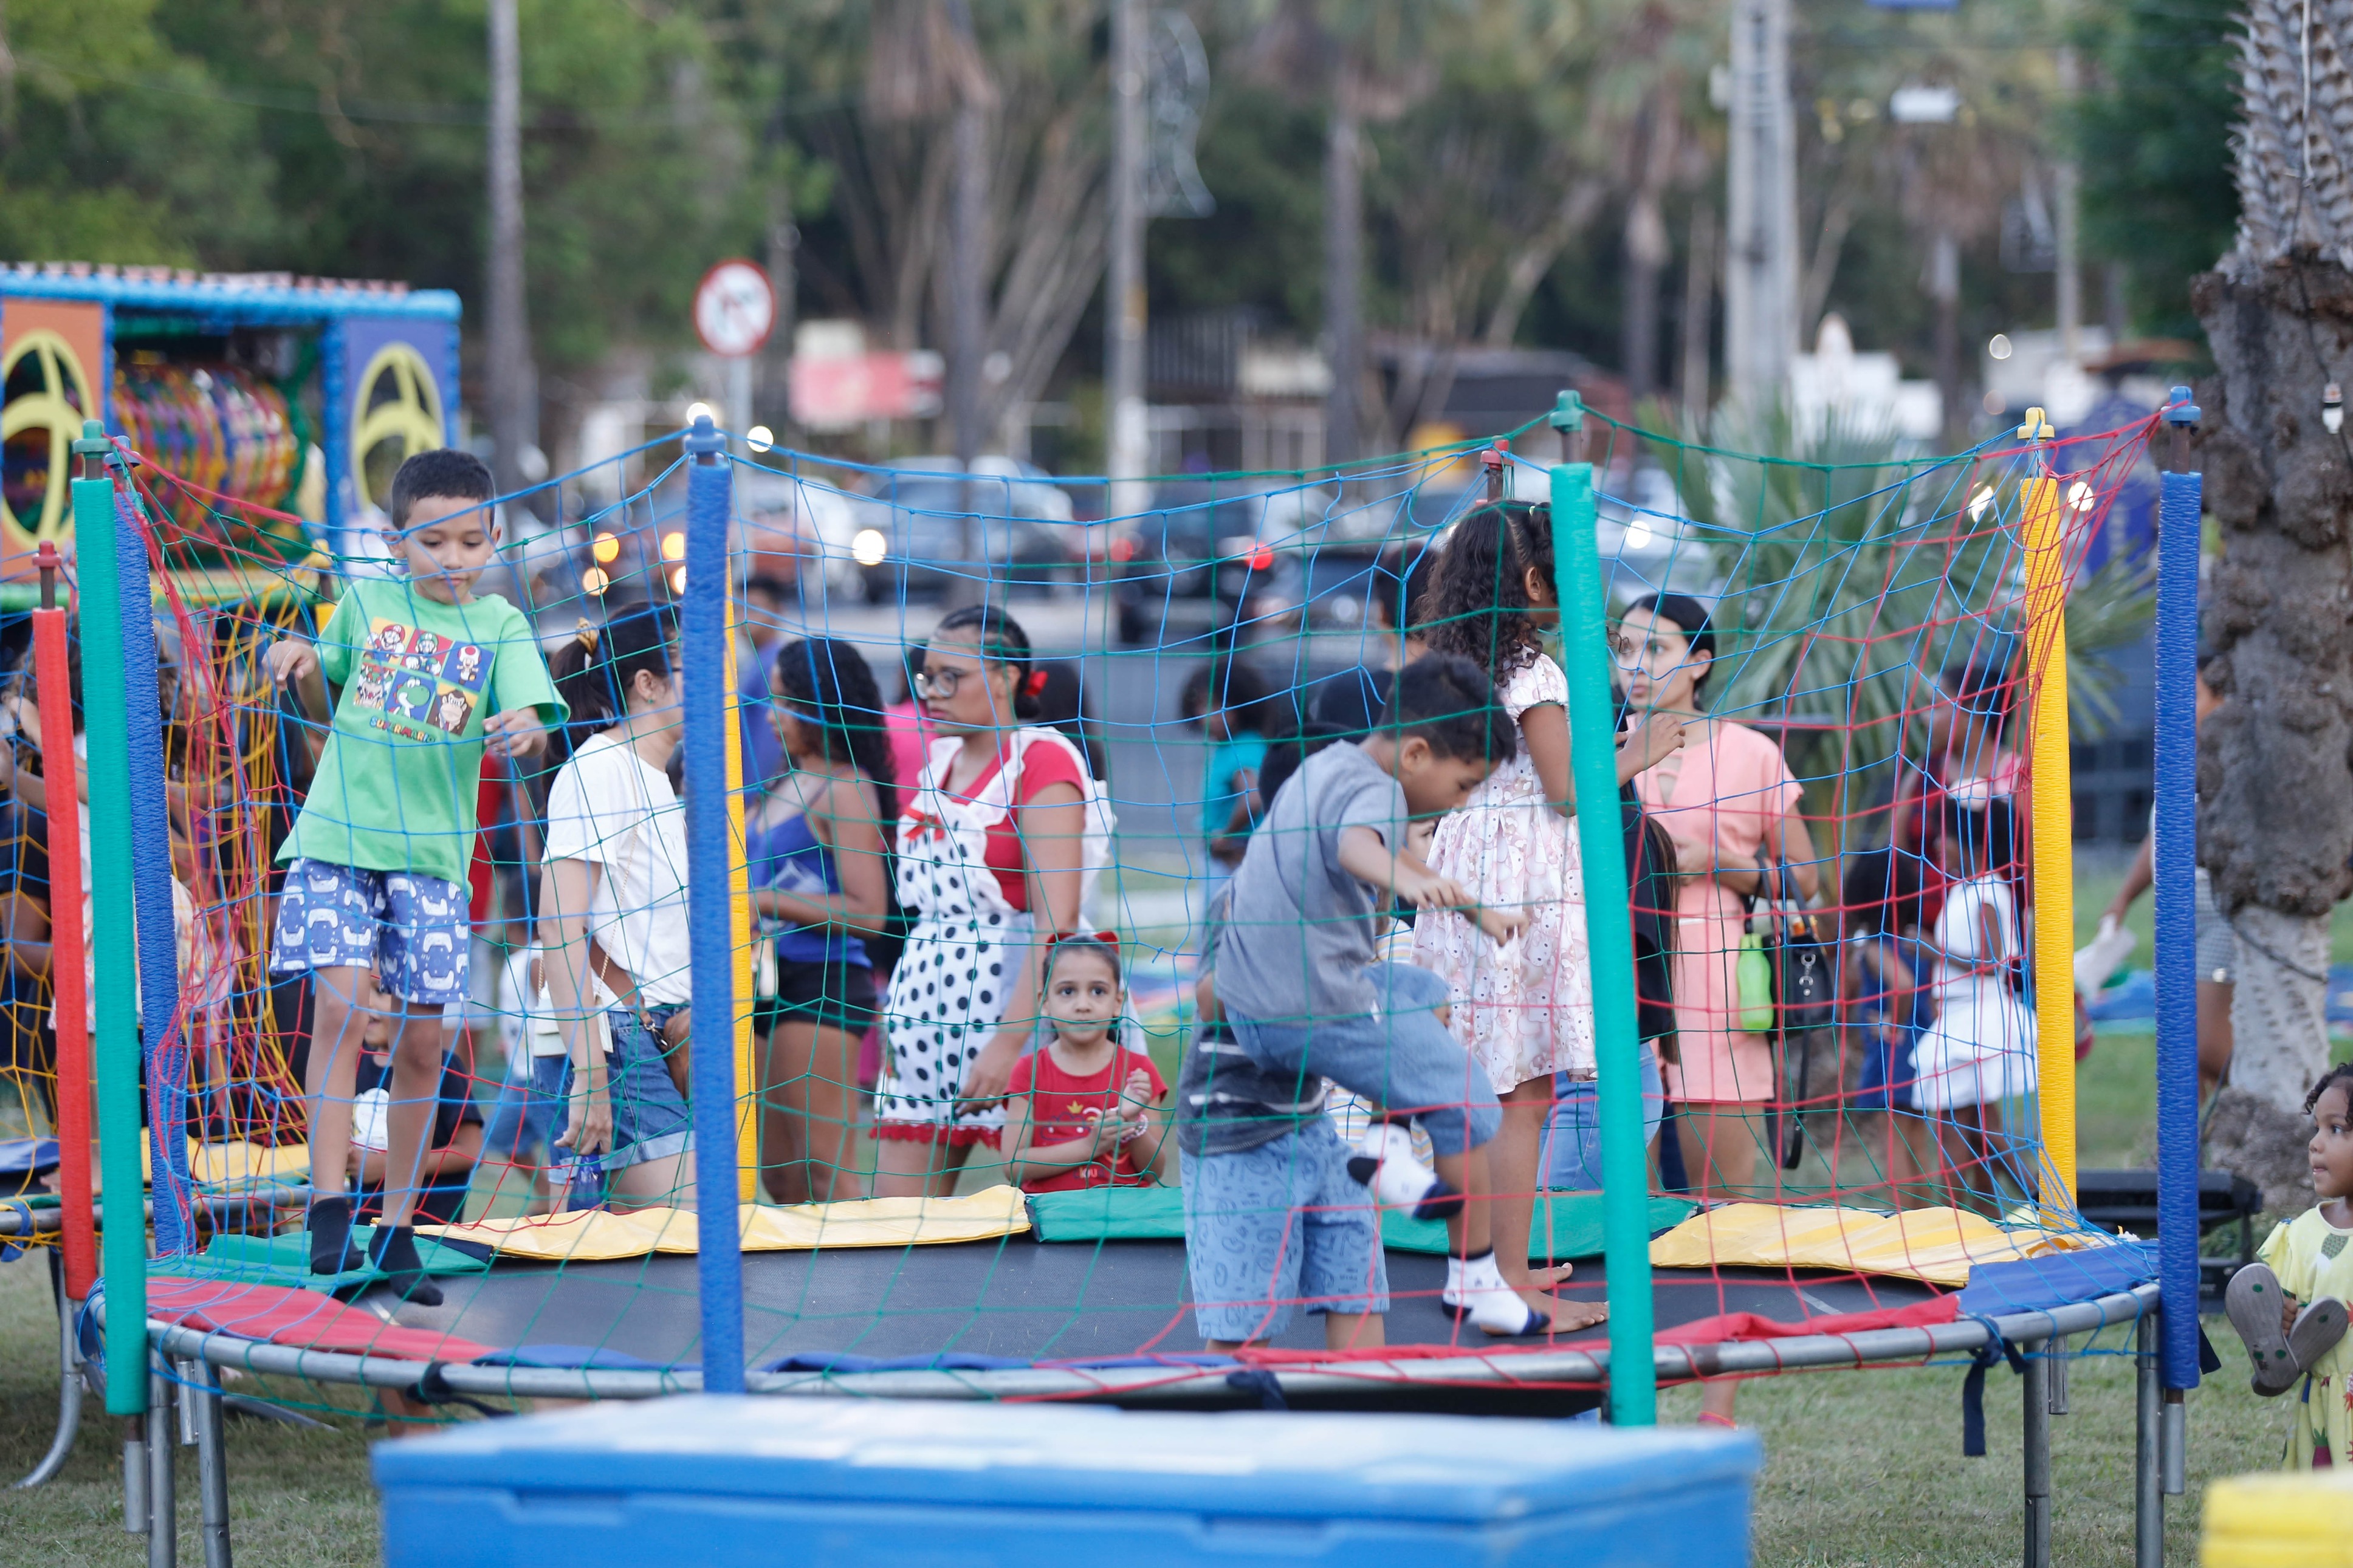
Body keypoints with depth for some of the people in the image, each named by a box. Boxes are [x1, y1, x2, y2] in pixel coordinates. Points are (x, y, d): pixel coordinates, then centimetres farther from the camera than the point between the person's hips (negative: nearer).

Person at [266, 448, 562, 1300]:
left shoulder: (499, 625, 3)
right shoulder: (364, 603, 7)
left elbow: (531, 722, -9)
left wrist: (527, 731, -32)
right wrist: (301, 665, -1)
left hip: (431, 853, 0)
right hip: (336, 838, 0)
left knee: (421, 1038, 1)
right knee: (339, 1006, -15)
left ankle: (396, 1230, 13)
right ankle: (329, 1208, -15)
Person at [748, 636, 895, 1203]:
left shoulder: (845, 790, -10)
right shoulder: (787, 787, 16)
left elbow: (868, 913, -18)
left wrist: (767, 902, -18)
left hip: (822, 985, -9)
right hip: (771, 986, 9)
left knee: (826, 1171, -11)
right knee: (782, 1180, 10)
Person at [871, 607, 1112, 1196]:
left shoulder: (1042, 760, -9)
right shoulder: (937, 759, 16)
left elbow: (1056, 923, -17)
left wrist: (1009, 1044, -24)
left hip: (1011, 998, -8)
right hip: (925, 1002, 8)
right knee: (894, 1212, 2)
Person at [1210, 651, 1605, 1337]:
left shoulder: (1327, 767, 15)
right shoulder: (1373, 790, -17)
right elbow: (1358, 845, -42)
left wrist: (1479, 910, 46)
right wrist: (1415, 884, -63)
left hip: (1251, 1007, 10)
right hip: (1320, 1012, -10)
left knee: (1426, 994, 32)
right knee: (1466, 1106, -1)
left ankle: (1382, 1147, 15)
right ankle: (1476, 1289, 5)